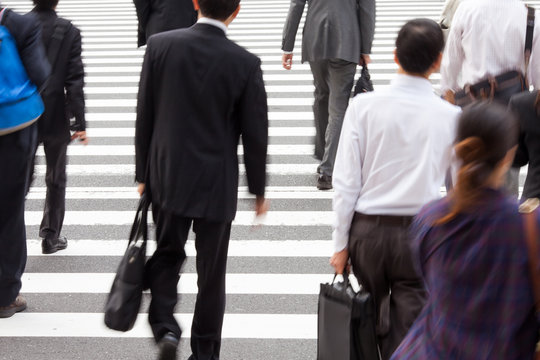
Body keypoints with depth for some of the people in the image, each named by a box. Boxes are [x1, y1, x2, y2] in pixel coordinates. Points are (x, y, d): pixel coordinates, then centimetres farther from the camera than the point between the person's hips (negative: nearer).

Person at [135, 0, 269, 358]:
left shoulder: (160, 45, -8)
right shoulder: (245, 63, -13)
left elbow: (144, 116, -2)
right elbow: (255, 134, -7)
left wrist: (144, 172, 9)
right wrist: (258, 189, 7)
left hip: (167, 177, 2)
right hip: (217, 184, -1)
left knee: (167, 255, 20)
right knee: (211, 273, 11)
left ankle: (165, 327, 1)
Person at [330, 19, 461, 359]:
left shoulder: (364, 106, -8)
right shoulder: (451, 117, -8)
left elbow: (346, 182, -7)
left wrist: (341, 242, 1)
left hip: (367, 229, 1)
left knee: (374, 325, 20)